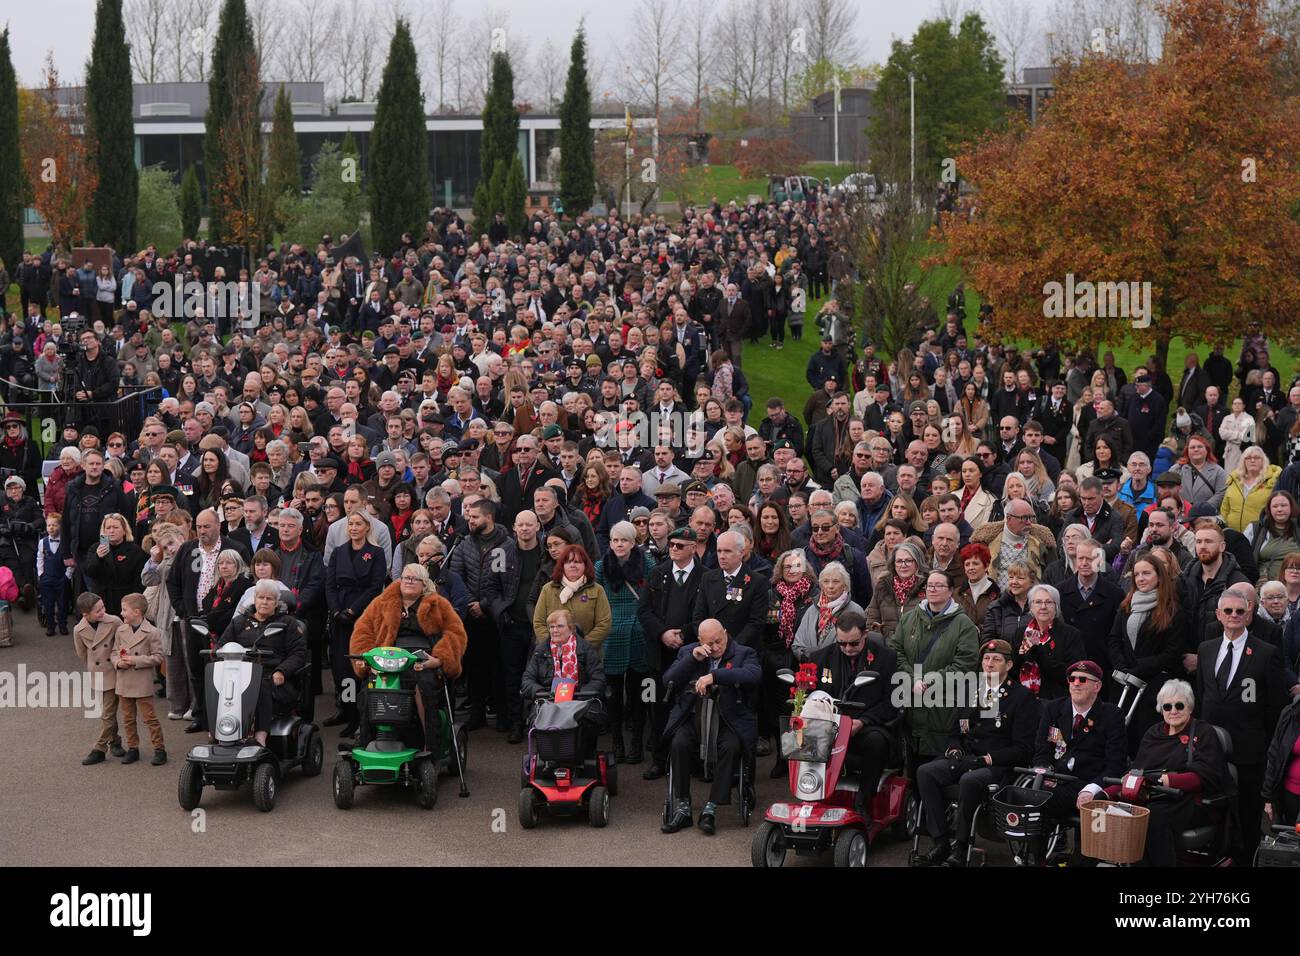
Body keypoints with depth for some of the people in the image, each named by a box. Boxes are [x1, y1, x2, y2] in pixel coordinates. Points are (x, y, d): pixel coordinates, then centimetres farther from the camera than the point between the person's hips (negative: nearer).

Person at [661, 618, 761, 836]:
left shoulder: (744, 654, 5)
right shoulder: (687, 652, 15)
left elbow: (754, 675, -18)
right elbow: (668, 680, 5)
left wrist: (714, 676, -24)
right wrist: (693, 659, -7)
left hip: (728, 719, -2)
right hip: (693, 717, 2)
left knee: (731, 746, -32)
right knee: (679, 743, -28)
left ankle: (710, 809, -25)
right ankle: (682, 808, -19)